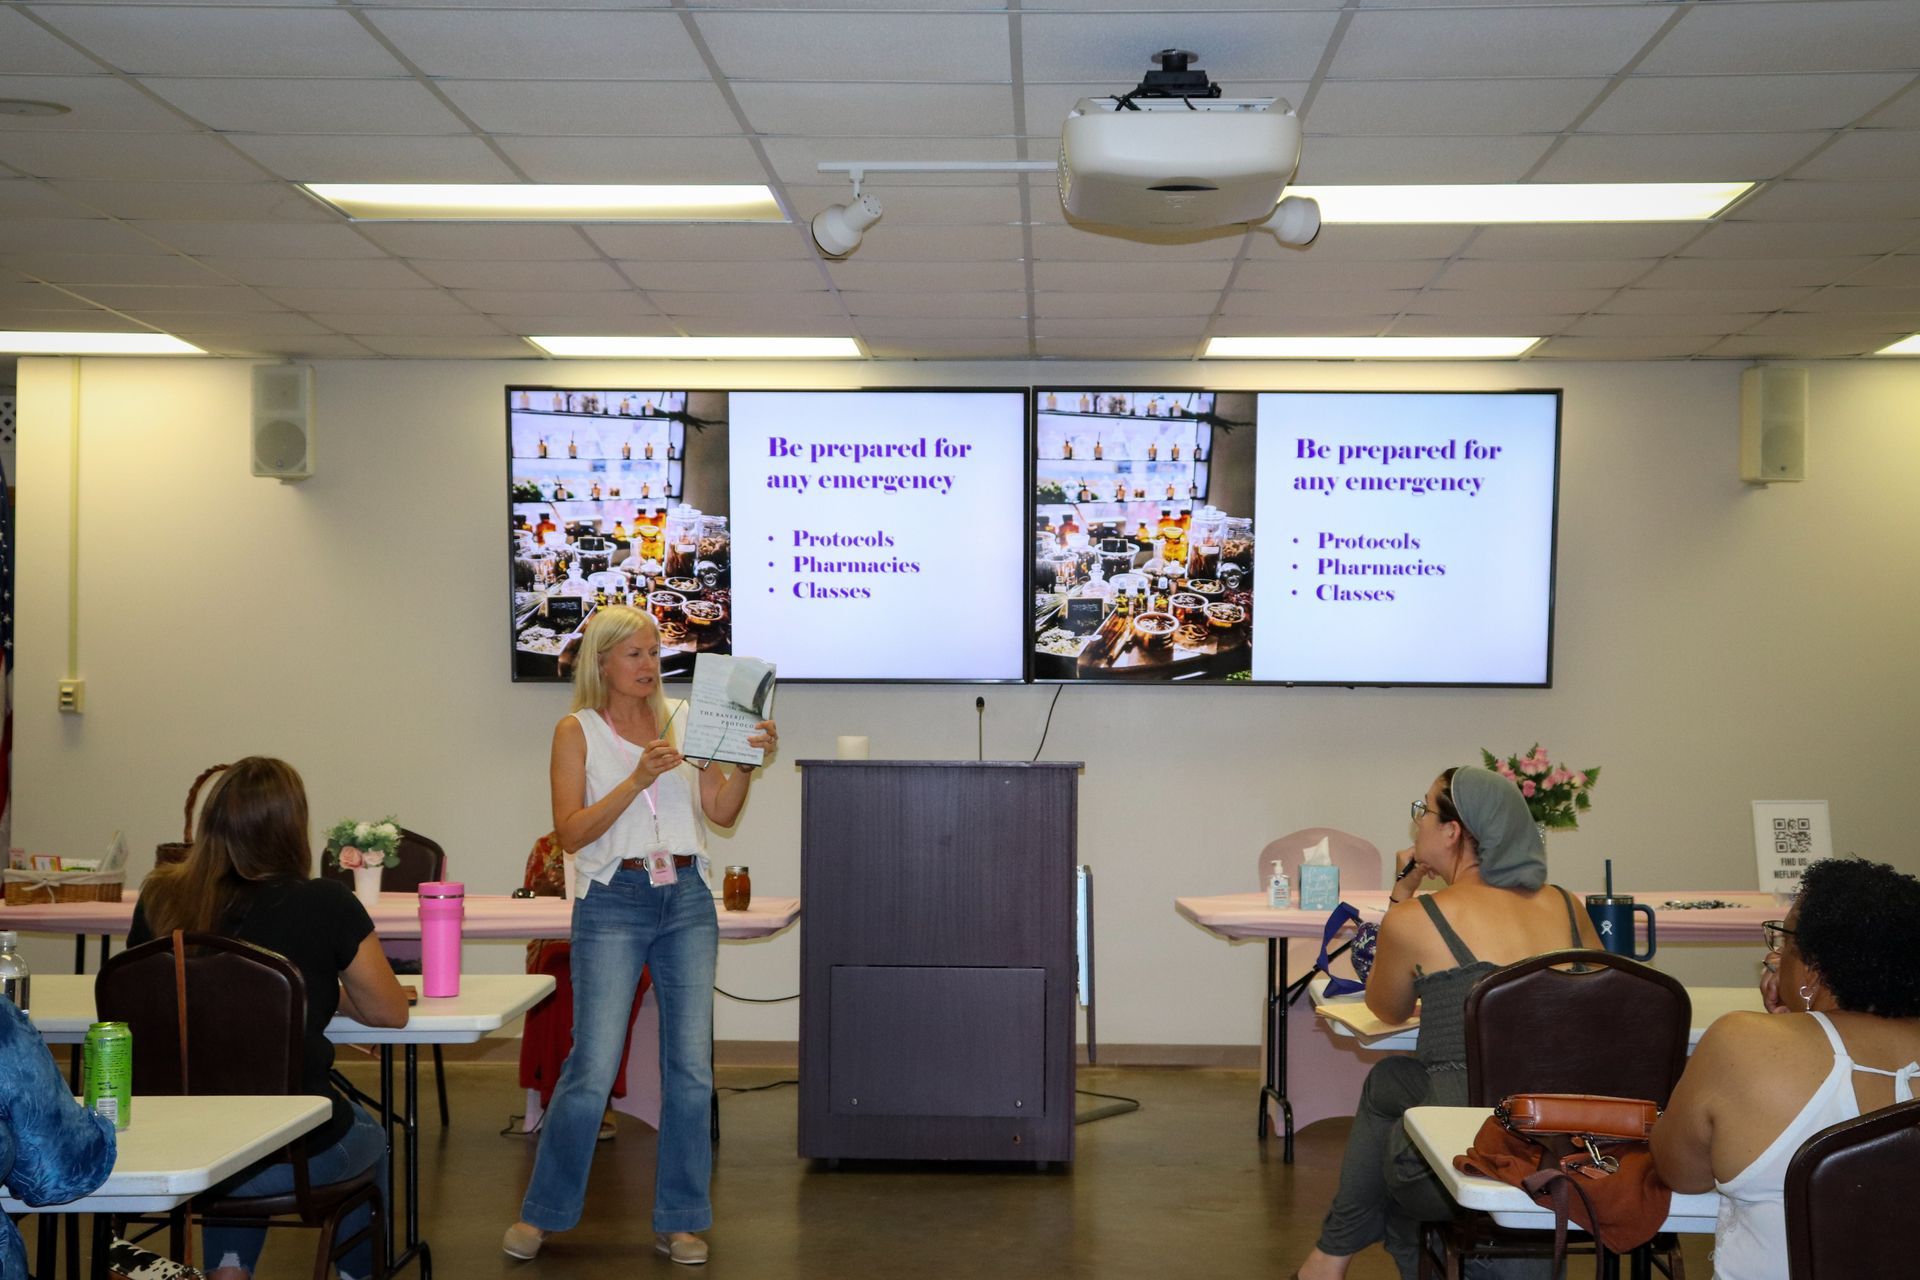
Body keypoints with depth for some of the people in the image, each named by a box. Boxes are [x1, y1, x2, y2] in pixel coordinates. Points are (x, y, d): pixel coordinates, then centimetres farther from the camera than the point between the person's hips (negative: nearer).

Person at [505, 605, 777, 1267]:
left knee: (691, 1068, 2)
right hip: (613, 900, -3)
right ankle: (542, 1211, 13)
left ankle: (678, 1220, 14)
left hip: (687, 898, 3)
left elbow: (720, 812, 6)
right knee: (592, 1069, -6)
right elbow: (571, 832, -8)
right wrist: (638, 779, -17)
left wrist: (745, 763, -11)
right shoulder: (577, 730, 1)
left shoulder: (681, 722, 10)